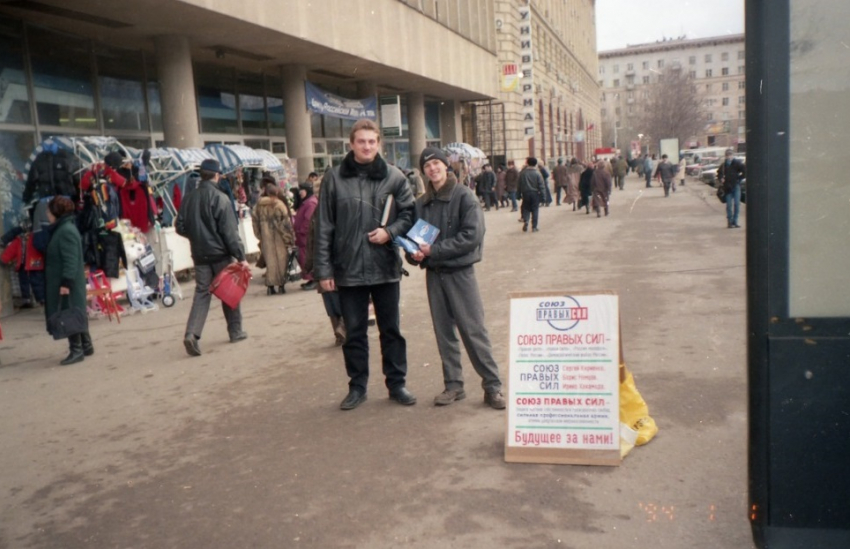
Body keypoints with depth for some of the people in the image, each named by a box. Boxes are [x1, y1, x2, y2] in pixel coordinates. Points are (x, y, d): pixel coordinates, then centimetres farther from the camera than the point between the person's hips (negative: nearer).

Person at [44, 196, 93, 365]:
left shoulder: (66, 231, -17)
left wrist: (66, 282, -25)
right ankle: (86, 346, 22)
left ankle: (77, 350, -1)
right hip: (64, 281, 10)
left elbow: (70, 260, -23)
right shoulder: (61, 229, 16)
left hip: (68, 283, -10)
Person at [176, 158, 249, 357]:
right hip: (220, 253, -4)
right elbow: (230, 231, -16)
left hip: (199, 255, 4)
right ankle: (235, 331, 21)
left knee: (201, 292, 5)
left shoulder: (189, 198, 4)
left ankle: (191, 333, -11)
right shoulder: (220, 198, -12)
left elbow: (180, 227, 7)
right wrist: (241, 256, -13)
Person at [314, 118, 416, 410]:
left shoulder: (394, 177, -1)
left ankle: (396, 383, 26)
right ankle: (357, 386, 26)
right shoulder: (334, 179, -1)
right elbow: (324, 228, -1)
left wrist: (390, 231, -14)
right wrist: (323, 269, -4)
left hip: (386, 267, 0)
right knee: (354, 331, 11)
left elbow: (409, 214, 5)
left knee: (391, 328, 12)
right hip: (348, 269, 0)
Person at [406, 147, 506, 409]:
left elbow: (472, 235, -16)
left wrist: (434, 250, -17)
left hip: (460, 272, -5)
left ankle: (492, 386, 7)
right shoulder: (421, 203, 7)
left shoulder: (464, 196, -7)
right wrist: (415, 253, -10)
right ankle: (453, 385, 21)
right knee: (444, 332, 10)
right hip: (433, 274, 5)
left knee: (474, 331, -3)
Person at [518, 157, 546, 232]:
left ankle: (525, 220, -14)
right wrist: (543, 196, -3)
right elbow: (541, 186, -8)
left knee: (526, 209, 13)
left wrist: (519, 194, 13)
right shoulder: (537, 174, -8)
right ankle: (534, 227, 5)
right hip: (535, 194, -1)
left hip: (525, 193, 1)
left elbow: (519, 184, 4)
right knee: (535, 210, 5)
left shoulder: (522, 173, -2)